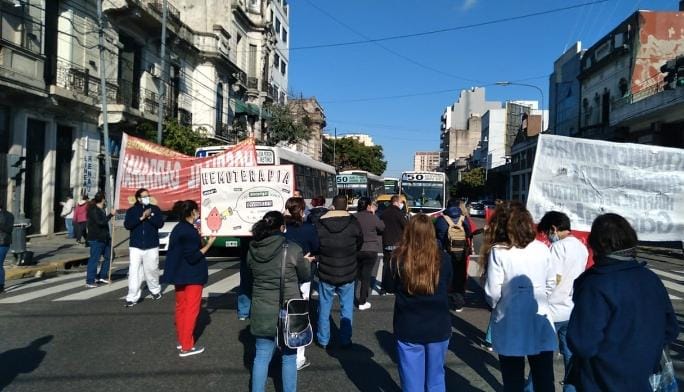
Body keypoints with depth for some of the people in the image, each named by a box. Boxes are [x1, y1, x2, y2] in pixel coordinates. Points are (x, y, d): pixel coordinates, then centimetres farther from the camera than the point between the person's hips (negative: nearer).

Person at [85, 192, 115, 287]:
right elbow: (101, 222, -23)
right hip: (96, 239, -10)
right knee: (94, 259, -5)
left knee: (107, 256, 16)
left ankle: (102, 276, 27)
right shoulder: (94, 210, -14)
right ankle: (90, 281, 0)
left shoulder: (100, 210, 14)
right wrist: (110, 214, -20)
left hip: (104, 238, 10)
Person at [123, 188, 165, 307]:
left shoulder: (155, 209, 5)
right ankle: (132, 297, -2)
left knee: (151, 270, 7)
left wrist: (149, 216, -18)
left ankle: (155, 290, 30)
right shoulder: (131, 210, 5)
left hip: (151, 246, 0)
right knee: (134, 272, -6)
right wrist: (141, 218, -18)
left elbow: (160, 223, -5)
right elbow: (127, 225, -9)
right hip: (135, 246, 0)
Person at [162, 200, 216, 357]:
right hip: (192, 275, -9)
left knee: (182, 307, 16)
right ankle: (186, 347, 2)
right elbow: (193, 257, -22)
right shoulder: (189, 231, -21)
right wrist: (208, 244, -18)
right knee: (191, 309, -2)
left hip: (180, 273, 9)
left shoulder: (179, 228, 8)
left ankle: (181, 340, 27)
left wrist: (198, 238, 10)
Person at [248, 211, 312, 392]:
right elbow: (305, 275, -1)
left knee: (262, 356, 15)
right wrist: (306, 261, 20)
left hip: (262, 311, 3)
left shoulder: (253, 249, -4)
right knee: (289, 357, 13)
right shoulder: (292, 249, -15)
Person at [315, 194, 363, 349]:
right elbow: (359, 244, 5)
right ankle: (345, 340, 19)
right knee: (346, 308, 12)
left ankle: (323, 340, 23)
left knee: (324, 308, 13)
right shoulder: (353, 223, -10)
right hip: (347, 273, 0)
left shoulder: (320, 224, -10)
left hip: (326, 273, 0)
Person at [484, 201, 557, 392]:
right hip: (541, 323, 3)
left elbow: (493, 292, -13)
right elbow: (550, 283, 9)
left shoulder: (499, 252, -13)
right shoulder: (542, 249, -1)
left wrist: (495, 305, 7)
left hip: (511, 326, -3)